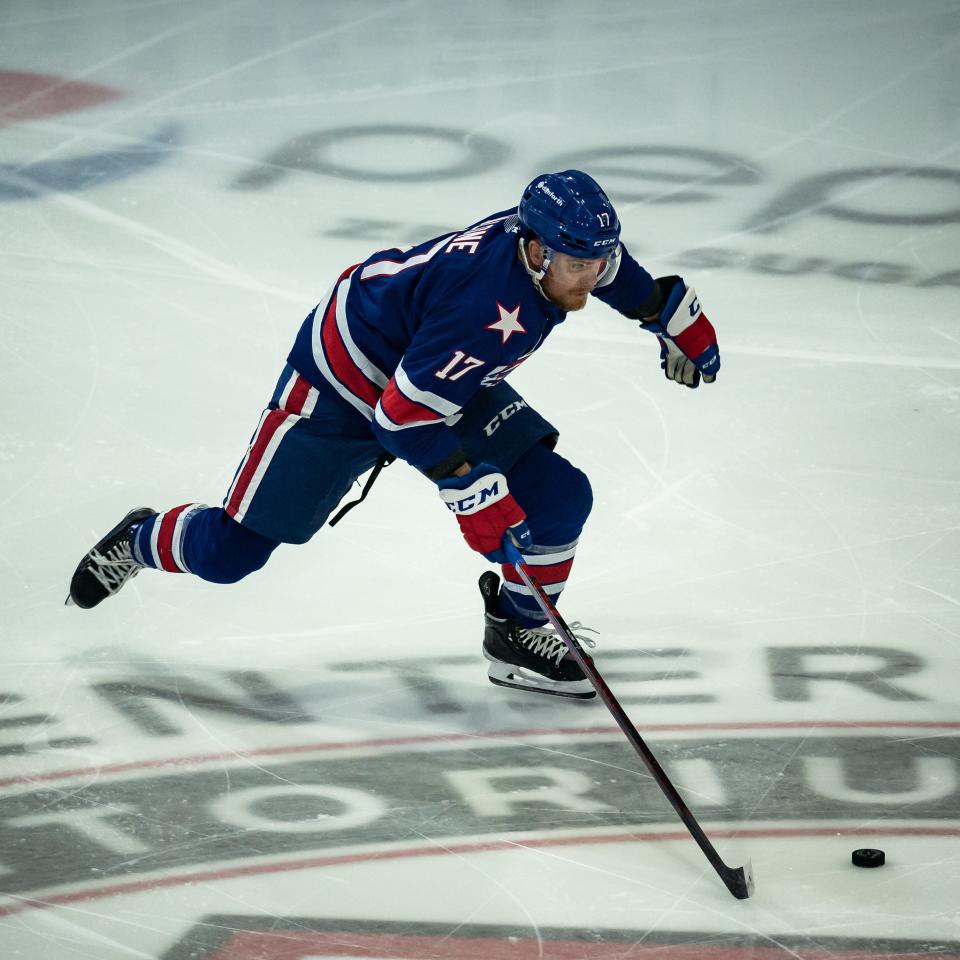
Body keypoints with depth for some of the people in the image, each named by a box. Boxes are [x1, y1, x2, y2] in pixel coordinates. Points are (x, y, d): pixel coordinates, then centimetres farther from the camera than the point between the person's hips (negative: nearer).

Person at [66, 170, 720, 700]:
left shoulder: (563, 237, -16)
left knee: (559, 496, -7)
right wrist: (474, 495, -33)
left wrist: (680, 324, 16)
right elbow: (406, 413, -36)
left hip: (447, 377, 8)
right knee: (232, 552, -2)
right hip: (346, 380, -8)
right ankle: (142, 540, 30)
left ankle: (518, 632, 14)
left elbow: (621, 274, 11)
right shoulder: (488, 308, -40)